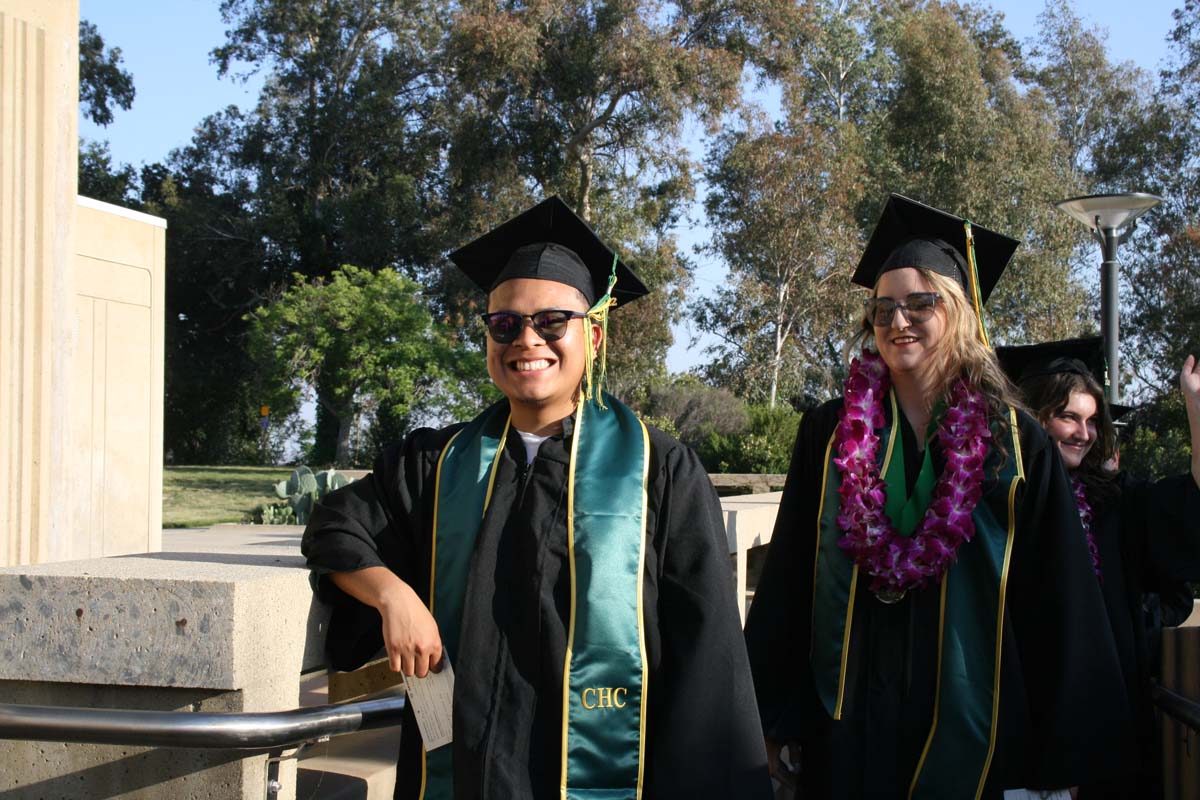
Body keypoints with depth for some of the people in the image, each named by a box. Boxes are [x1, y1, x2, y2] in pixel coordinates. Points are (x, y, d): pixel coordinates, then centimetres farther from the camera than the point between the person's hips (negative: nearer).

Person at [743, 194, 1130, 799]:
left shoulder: (1017, 448, -1)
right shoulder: (830, 434, 2)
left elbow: (1057, 607, 0)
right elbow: (787, 579, 2)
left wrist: (1060, 750, -2)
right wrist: (774, 718, -2)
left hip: (969, 724, 0)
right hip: (847, 720, 1)